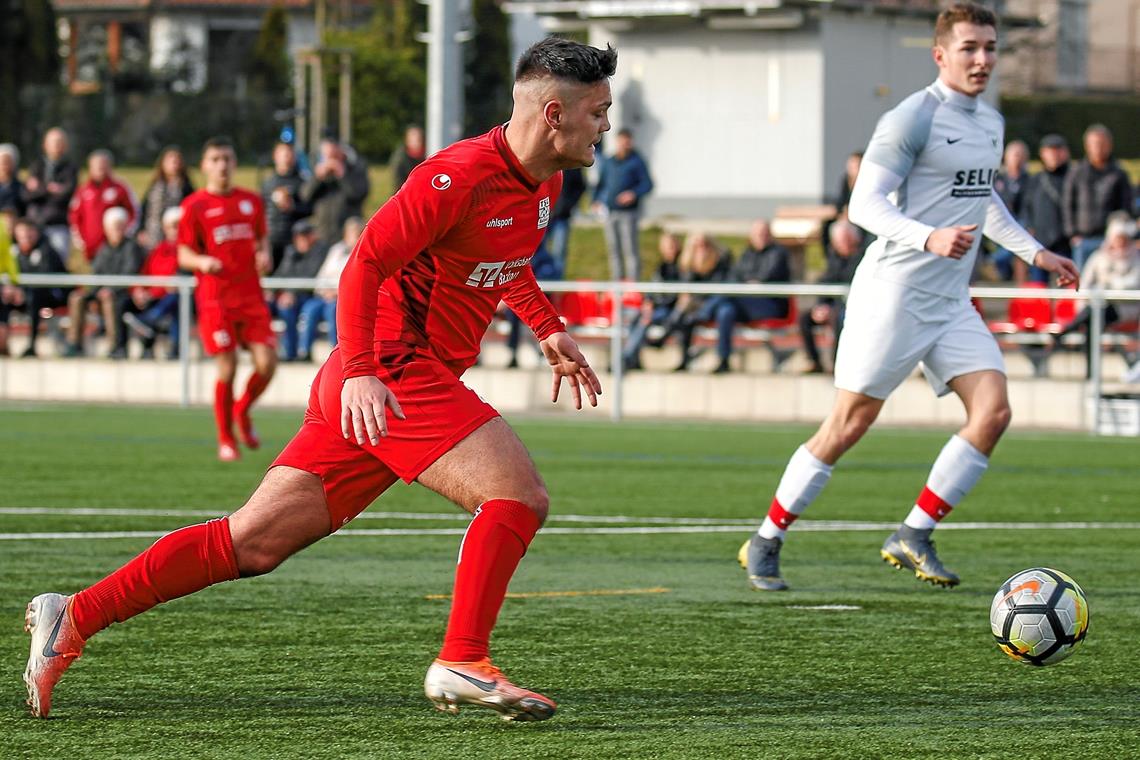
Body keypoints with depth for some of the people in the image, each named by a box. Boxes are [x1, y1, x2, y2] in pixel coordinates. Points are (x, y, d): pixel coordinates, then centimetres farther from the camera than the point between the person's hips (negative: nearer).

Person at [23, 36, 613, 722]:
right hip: (394, 371, -9)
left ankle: (75, 617, 7)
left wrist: (548, 330, 25)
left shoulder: (543, 184, 13)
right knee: (520, 496, -17)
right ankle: (462, 664, -16)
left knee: (253, 542, 6)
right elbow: (365, 265, -17)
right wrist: (361, 371, -24)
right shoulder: (461, 175, -16)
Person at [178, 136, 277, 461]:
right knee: (227, 369, -6)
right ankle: (226, 439, 10)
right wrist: (202, 261, -21)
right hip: (215, 297, -4)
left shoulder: (251, 201, 11)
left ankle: (243, 411, 23)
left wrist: (264, 256, -1)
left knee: (267, 363, -6)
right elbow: (184, 254, 0)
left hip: (251, 295, 4)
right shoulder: (194, 206, 0)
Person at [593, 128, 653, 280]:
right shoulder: (608, 163, 15)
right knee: (614, 249, 7)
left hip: (628, 212, -5)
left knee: (630, 248, -10)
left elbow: (647, 184, -2)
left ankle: (633, 278, -10)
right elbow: (600, 183, 23)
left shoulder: (636, 162, 2)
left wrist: (635, 194, -20)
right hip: (610, 211, 5)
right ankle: (617, 280, 12)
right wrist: (596, 200, 7)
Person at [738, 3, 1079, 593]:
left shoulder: (990, 123, 14)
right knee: (851, 421, -6)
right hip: (894, 292, -8)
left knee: (993, 411, -9)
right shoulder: (912, 119, -12)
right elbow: (864, 204, -17)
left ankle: (913, 537, 0)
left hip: (951, 301, 8)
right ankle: (765, 544, 6)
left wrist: (1034, 252, 27)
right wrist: (929, 239, -31)